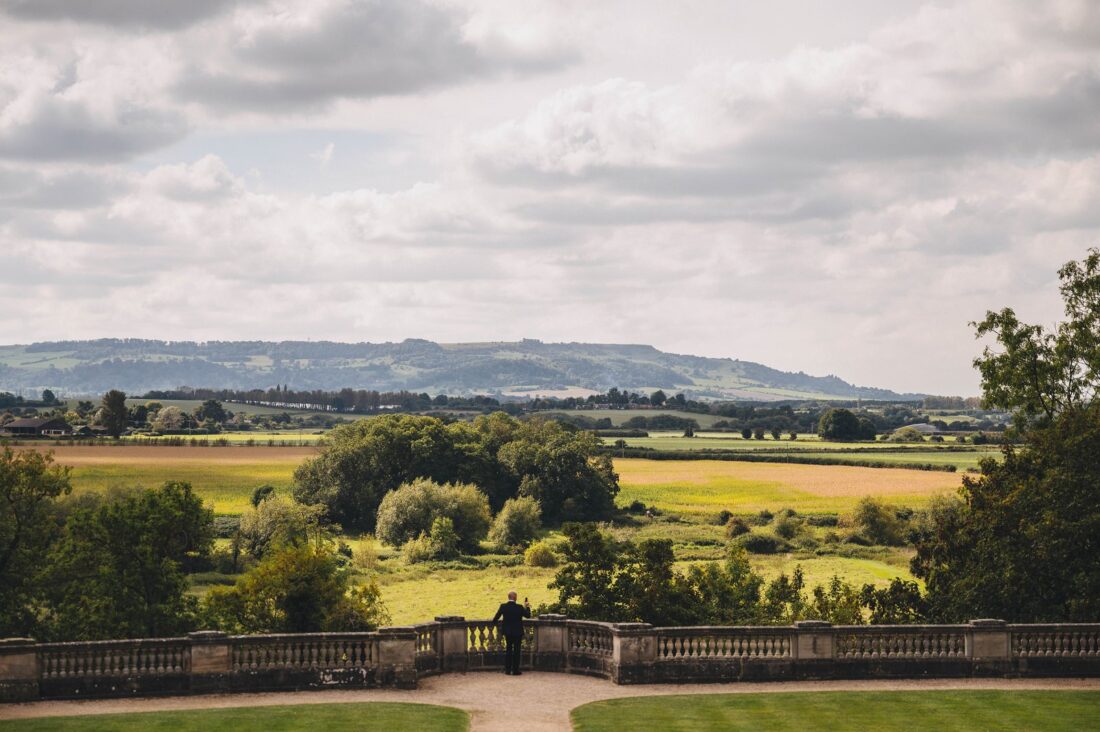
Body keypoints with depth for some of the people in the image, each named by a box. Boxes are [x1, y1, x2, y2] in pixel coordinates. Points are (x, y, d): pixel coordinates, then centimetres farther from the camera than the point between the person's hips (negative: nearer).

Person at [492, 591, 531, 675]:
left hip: (507, 632, 3)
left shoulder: (503, 606, -8)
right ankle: (515, 670, 3)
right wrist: (527, 607, 14)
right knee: (516, 651, 5)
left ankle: (507, 670, 13)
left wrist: (498, 621, 20)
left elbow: (495, 619, -3)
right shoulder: (519, 607, -14)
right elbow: (528, 615, -1)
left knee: (508, 650, 14)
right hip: (517, 632, -3)